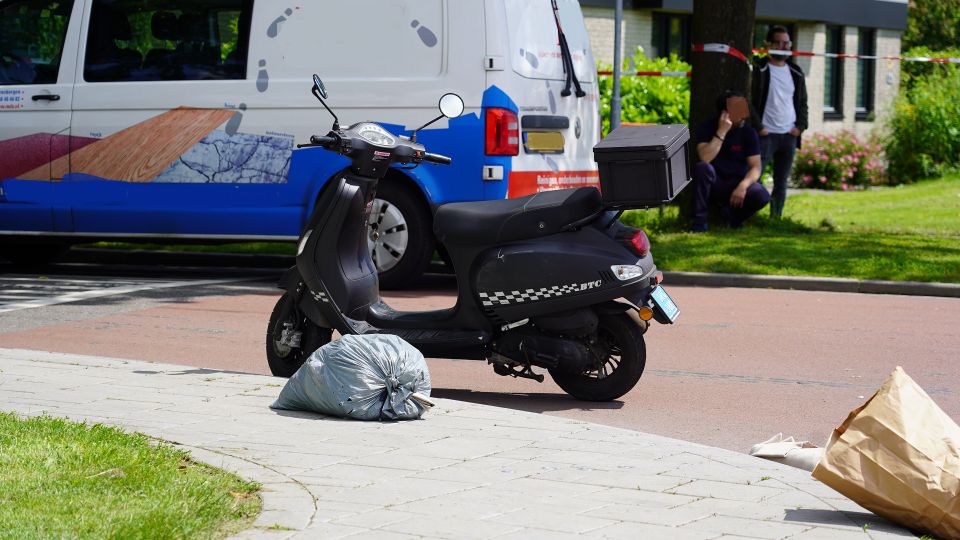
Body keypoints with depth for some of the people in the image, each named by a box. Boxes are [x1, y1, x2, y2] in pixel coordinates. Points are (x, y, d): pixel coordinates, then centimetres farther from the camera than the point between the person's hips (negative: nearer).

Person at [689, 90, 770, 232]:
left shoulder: (748, 131, -5)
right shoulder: (707, 128, -9)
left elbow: (755, 166, -10)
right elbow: (705, 158, -25)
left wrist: (743, 186, -28)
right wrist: (722, 132, -28)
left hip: (737, 183, 1)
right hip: (714, 184, -1)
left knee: (762, 196, -29)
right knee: (702, 168, -34)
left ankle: (732, 213, 4)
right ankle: (699, 221, -21)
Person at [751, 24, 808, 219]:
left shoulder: (795, 72, 14)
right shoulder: (759, 70, -4)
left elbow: (802, 102, 20)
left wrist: (800, 126, 6)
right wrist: (758, 127, -13)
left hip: (789, 135, 6)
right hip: (766, 135, -5)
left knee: (782, 183, 7)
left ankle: (776, 218, 11)